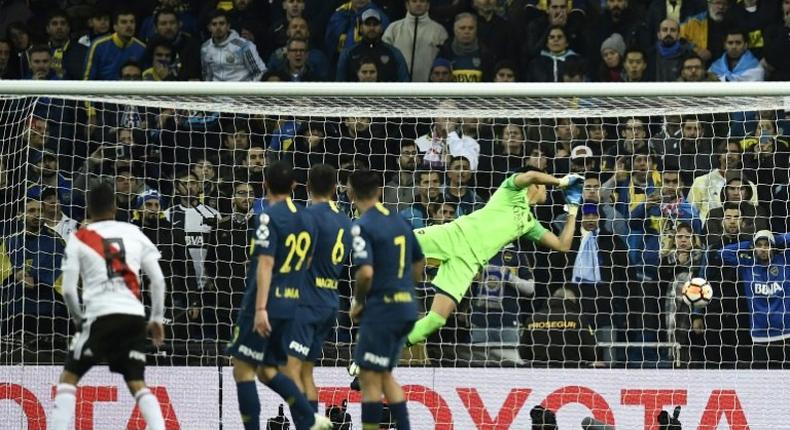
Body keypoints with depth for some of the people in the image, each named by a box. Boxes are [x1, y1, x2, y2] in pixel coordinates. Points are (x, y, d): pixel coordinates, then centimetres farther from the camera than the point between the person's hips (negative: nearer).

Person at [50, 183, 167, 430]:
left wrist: (78, 319, 19)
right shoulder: (133, 233, 13)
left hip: (101, 316, -3)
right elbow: (158, 279, 10)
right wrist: (157, 319, 20)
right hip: (134, 316, 3)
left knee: (69, 377, 10)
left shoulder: (79, 239, 6)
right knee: (137, 383, 11)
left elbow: (68, 289, 2)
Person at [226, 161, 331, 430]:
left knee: (242, 368, 0)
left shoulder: (269, 217, -11)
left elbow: (266, 264, -18)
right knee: (266, 370, 15)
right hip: (290, 305, 7)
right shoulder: (306, 220, 12)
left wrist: (260, 308, -22)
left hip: (265, 304, -7)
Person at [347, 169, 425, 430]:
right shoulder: (398, 221, 11)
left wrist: (358, 302, -7)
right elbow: (419, 263, 20)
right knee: (384, 375, 18)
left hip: (380, 309, -8)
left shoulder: (363, 227, -13)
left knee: (370, 378, 0)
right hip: (406, 308, 8)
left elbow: (366, 272, -23)